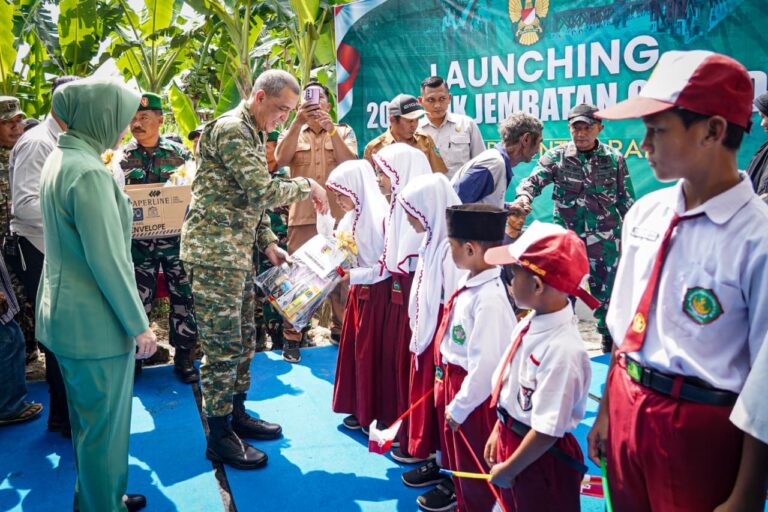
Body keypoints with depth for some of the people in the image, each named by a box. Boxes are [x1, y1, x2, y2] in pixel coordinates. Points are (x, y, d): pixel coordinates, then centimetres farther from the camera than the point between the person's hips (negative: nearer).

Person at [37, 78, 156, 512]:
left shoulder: (61, 159, 8)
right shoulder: (89, 172, -22)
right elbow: (108, 260, -23)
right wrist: (139, 324, -16)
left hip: (67, 312, 10)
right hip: (96, 321, -10)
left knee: (88, 417, 23)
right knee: (105, 423, 6)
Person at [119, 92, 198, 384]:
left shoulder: (179, 153, 1)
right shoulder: (121, 156, 3)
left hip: (176, 237, 0)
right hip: (138, 239, 1)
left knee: (184, 296, 3)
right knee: (138, 298, 8)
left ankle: (184, 355, 17)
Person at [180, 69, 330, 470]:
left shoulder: (251, 134, 18)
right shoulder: (230, 129, -14)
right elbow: (262, 192, -22)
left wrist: (268, 243, 12)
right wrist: (305, 185, -7)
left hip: (238, 252, 10)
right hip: (214, 251, -10)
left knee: (242, 339, 16)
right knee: (223, 346, -3)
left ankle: (237, 414, 30)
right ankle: (219, 437, 9)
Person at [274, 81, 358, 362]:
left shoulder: (344, 132, 10)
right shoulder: (292, 133, 10)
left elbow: (350, 164, -9)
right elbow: (281, 159, -11)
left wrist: (331, 130, -21)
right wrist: (298, 122, -22)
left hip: (339, 215, 1)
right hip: (303, 216, 0)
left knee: (342, 275, 9)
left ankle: (341, 329, 25)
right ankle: (291, 337, 10)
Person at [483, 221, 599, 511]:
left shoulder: (563, 350, -31)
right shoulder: (528, 325, -5)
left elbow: (547, 431, -26)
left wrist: (508, 469, -15)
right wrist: (498, 434, 14)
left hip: (540, 457, -8)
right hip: (511, 440, 8)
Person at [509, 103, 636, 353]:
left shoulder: (614, 159, 1)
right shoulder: (556, 157, -1)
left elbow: (627, 202, 6)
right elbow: (534, 180, -13)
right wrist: (523, 197, -36)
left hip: (605, 242, 0)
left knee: (607, 296, 10)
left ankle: (611, 347, 29)